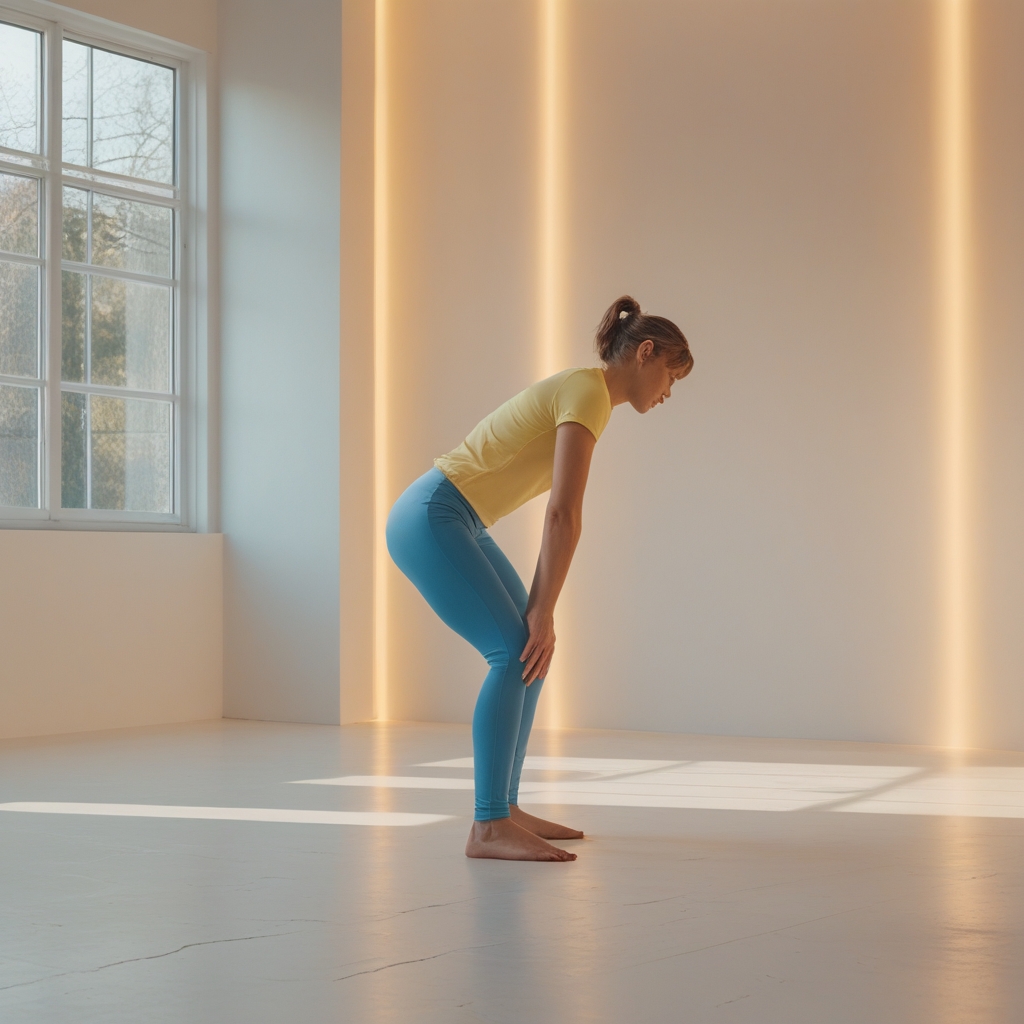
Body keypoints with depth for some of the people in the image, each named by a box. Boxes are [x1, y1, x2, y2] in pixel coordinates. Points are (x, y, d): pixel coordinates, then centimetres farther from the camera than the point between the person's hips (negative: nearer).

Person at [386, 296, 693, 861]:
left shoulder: (584, 394, 17)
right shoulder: (589, 391, -14)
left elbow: (561, 514, 17)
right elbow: (563, 513, -21)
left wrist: (536, 610, 12)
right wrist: (543, 612, -18)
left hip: (454, 523, 10)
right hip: (430, 519, -10)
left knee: (530, 653, 10)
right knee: (516, 654, -16)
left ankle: (504, 808, 15)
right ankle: (488, 827, -16)